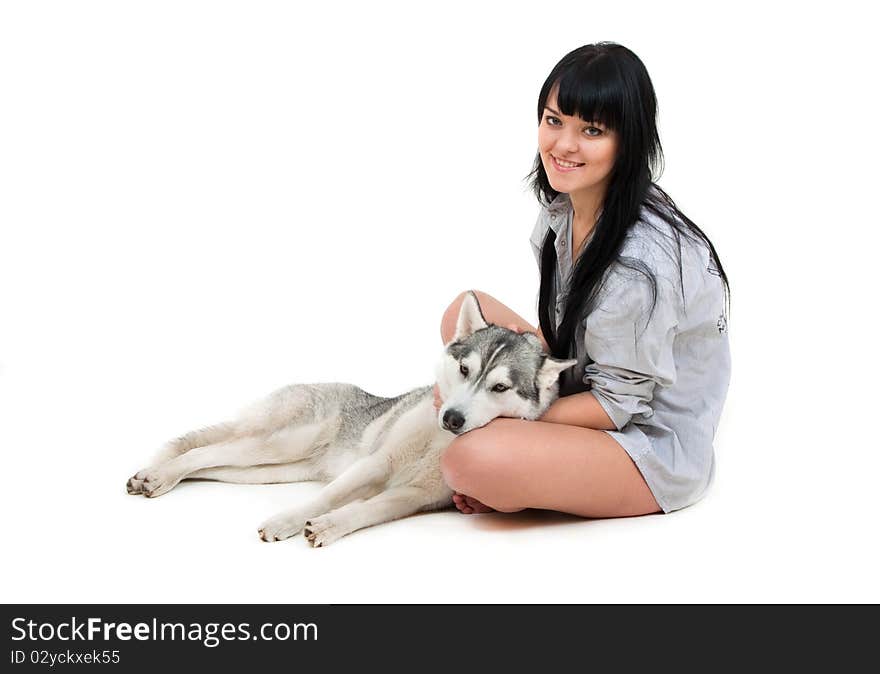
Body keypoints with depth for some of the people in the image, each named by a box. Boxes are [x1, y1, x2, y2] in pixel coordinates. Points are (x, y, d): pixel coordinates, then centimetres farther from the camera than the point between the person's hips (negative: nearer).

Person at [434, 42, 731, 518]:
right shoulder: (560, 211, -1)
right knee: (465, 311, 1)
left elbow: (619, 402, -22)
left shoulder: (640, 258, -28)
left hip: (655, 447, -9)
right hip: (594, 392, 9)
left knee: (472, 459, -30)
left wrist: (501, 413, -17)